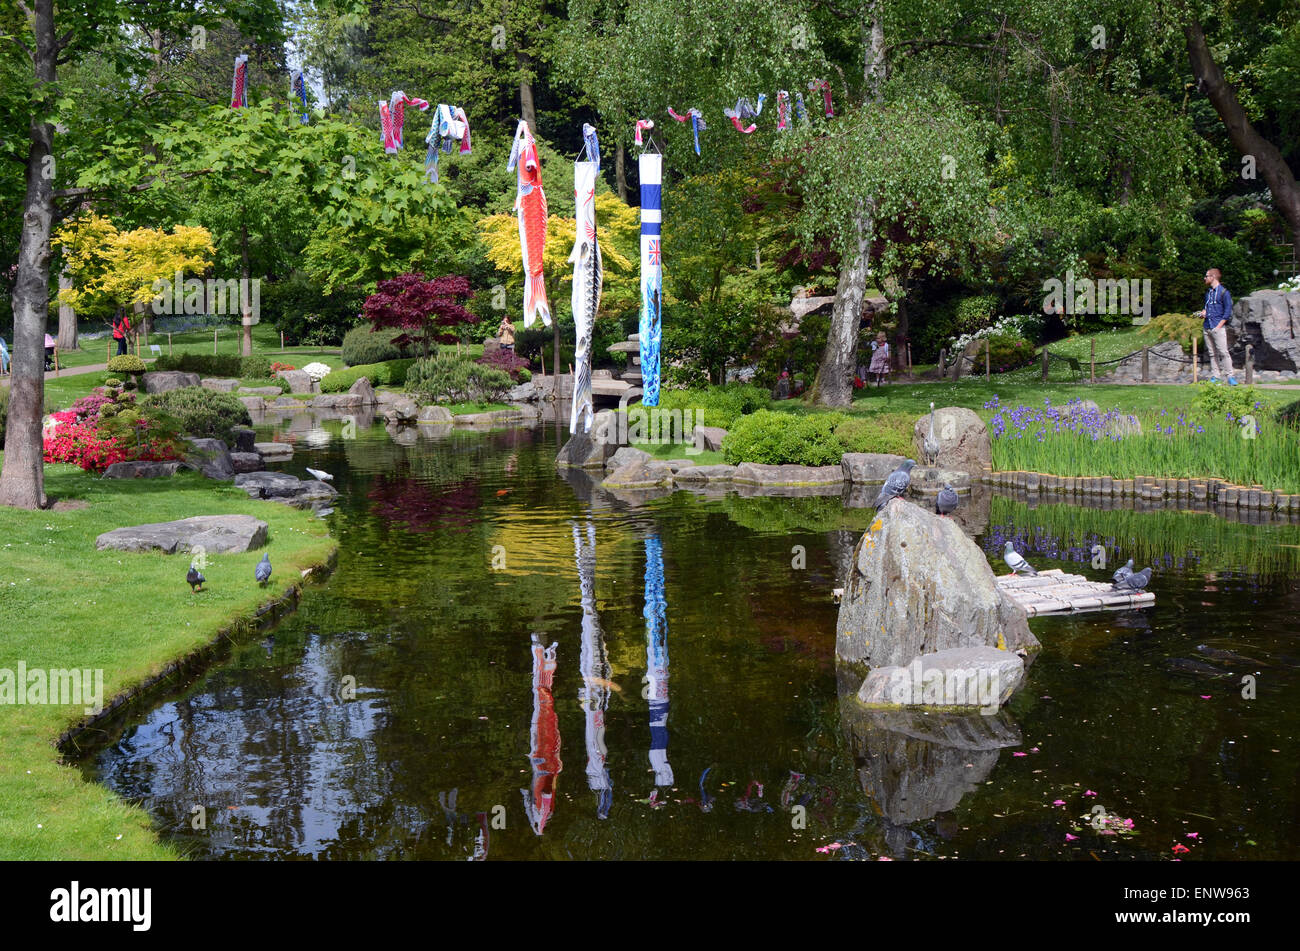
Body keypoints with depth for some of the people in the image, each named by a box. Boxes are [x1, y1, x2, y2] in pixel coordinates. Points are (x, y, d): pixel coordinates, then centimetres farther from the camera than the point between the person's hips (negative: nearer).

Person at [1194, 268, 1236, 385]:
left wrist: (1219, 325, -13)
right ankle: (1214, 377, 9)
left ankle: (1230, 376, -11)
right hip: (1207, 328, 7)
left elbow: (1228, 311, -7)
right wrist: (1203, 313, 9)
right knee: (1212, 353, 7)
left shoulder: (1223, 292, -4)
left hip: (1218, 327, -7)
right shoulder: (1208, 292, 18)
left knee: (1223, 352, -12)